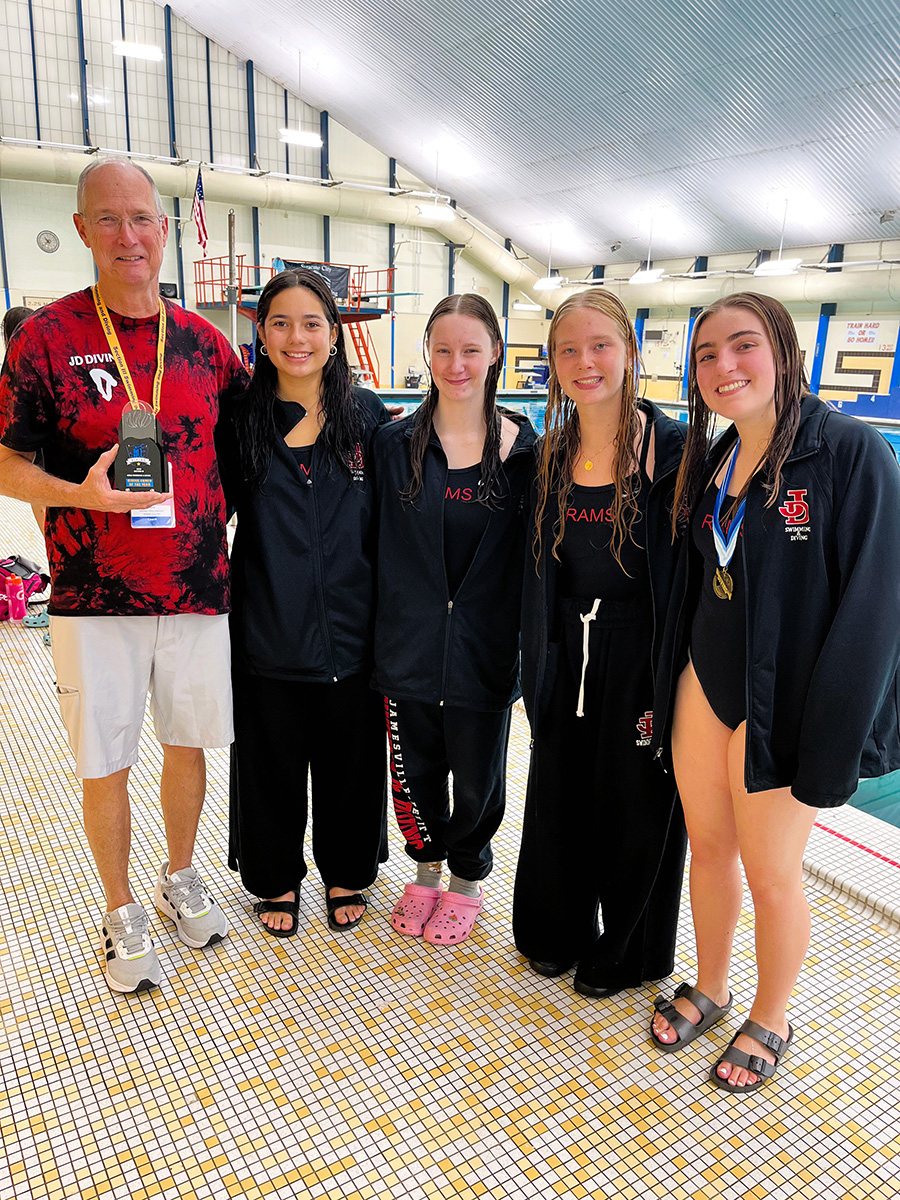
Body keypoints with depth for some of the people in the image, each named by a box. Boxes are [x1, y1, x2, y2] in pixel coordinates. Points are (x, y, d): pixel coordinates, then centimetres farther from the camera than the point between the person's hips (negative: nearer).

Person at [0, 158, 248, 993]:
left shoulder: (201, 340, 5)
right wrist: (81, 495, -22)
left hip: (198, 588, 3)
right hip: (96, 597, -3)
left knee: (189, 741, 15)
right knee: (105, 763, 7)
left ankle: (180, 877, 40)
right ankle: (122, 913, 30)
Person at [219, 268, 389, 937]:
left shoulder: (368, 416, -1)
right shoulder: (240, 420, -3)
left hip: (350, 631, 1)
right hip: (267, 633, 0)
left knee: (350, 761, 15)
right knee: (271, 762, 14)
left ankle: (346, 873, 40)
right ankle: (277, 878, 40)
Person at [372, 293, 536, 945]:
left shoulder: (523, 446, -2)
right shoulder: (396, 442, 0)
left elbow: (534, 551, 1)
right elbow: (374, 544, 3)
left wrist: (531, 641, -2)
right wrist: (379, 629, 0)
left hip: (485, 648, -1)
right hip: (408, 642, 1)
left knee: (476, 779, 12)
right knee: (414, 774, 13)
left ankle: (468, 878, 40)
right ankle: (427, 867, 42)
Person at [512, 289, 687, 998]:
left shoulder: (675, 450, -11)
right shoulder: (549, 455, 4)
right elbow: (540, 570, 10)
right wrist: (538, 659, 8)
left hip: (641, 656, -4)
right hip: (568, 655, 5)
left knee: (634, 805, 11)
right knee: (558, 797, 17)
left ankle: (625, 953, 37)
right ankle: (558, 931, 42)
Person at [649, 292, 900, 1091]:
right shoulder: (711, 463, 5)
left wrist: (830, 748, -17)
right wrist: (666, 687, 11)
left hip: (782, 707, -5)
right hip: (703, 688, 6)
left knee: (771, 872, 10)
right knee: (708, 846, 18)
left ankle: (772, 1020, 36)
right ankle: (710, 988, 41)